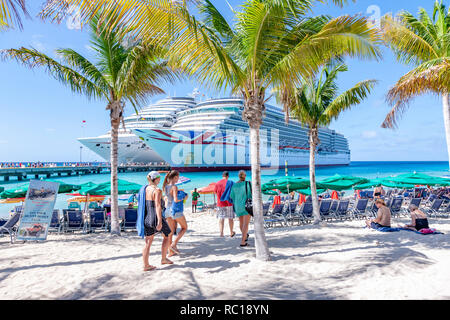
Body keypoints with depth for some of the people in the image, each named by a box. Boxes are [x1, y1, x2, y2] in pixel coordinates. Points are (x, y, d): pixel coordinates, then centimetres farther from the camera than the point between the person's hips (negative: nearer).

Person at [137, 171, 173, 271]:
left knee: (148, 242, 10)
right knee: (166, 236, 17)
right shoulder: (157, 190, -15)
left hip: (146, 218, 7)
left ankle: (146, 265, 12)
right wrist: (160, 221, -27)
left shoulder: (144, 189, 8)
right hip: (155, 218, -7)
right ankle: (163, 259, 24)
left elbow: (142, 205, 15)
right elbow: (158, 206, -24)